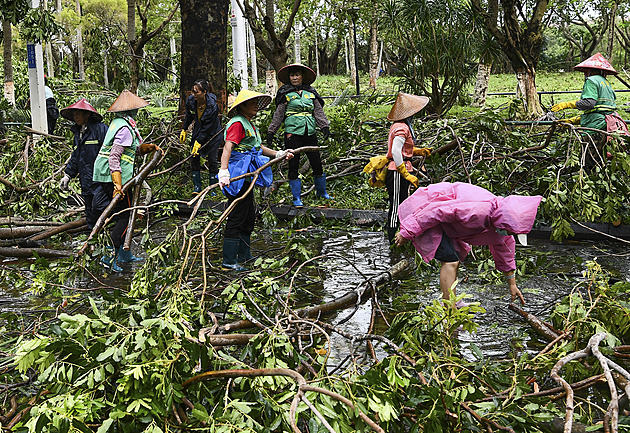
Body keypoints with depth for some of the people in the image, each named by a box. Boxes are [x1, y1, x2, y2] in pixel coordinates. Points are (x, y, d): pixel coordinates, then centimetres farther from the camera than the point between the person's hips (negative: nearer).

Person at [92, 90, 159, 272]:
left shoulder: (118, 123, 15)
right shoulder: (125, 128, -15)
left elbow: (135, 148, 25)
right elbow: (114, 157, -23)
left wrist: (148, 147, 8)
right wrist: (118, 185, -27)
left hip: (103, 176, 10)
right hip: (115, 176, -10)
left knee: (123, 213, 18)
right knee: (124, 216, -5)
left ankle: (124, 254, 26)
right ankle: (111, 256, -10)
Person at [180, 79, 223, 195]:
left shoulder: (213, 106, -30)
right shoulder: (190, 100, -16)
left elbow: (207, 127, -26)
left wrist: (198, 142, -25)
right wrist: (184, 130, 14)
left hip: (212, 134, -4)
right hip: (198, 131, 5)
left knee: (211, 160, -3)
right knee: (194, 159, -2)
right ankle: (197, 188, 5)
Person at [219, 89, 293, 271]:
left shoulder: (249, 124, 18)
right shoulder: (238, 123, -13)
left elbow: (258, 147, 30)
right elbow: (228, 147, -27)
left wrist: (279, 154, 27)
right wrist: (223, 172, -39)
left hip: (246, 176, 11)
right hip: (237, 175, -11)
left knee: (249, 216, 18)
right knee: (236, 218, -7)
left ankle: (244, 255, 30)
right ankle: (229, 261, -2)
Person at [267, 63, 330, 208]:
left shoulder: (311, 92, 10)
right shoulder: (285, 93, 2)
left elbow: (318, 111, 8)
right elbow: (278, 114, 3)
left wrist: (325, 127, -5)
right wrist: (271, 132, -1)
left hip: (310, 133, 3)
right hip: (292, 133, -3)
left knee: (317, 163, 7)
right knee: (293, 166, 0)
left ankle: (321, 191, 27)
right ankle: (296, 198, 11)